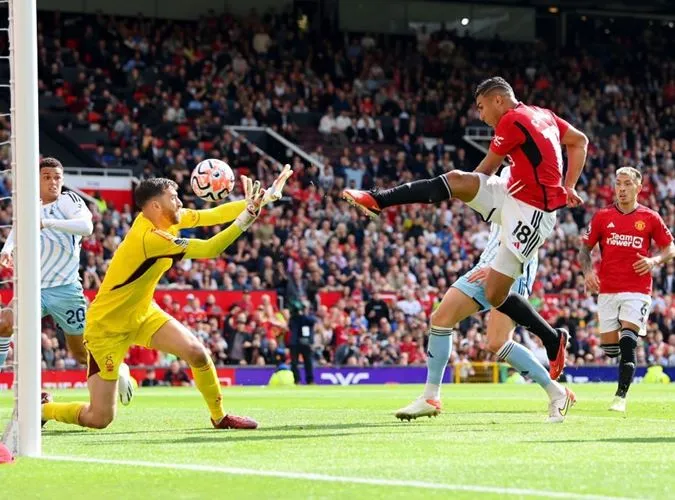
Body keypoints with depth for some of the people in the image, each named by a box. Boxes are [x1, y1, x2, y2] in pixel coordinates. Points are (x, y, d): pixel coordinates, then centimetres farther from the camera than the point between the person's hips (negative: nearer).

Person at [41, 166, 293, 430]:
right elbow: (210, 249, -33)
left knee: (197, 353, -10)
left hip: (143, 313, 9)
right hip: (107, 326, -9)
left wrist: (267, 195, -7)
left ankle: (219, 416, 13)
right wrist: (247, 217, -33)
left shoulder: (165, 219, -6)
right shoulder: (149, 238, -31)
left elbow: (212, 215, -1)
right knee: (99, 418, -7)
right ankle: (41, 409, 20)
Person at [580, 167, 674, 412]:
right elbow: (585, 249, 12)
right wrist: (588, 271, -7)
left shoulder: (650, 218, 2)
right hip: (607, 290, 3)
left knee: (628, 344, -17)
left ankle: (621, 397, -16)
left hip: (637, 291, -2)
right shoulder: (602, 216, 6)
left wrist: (654, 261, -11)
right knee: (609, 348, 4)